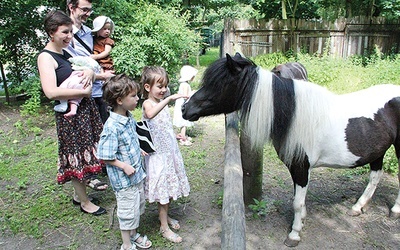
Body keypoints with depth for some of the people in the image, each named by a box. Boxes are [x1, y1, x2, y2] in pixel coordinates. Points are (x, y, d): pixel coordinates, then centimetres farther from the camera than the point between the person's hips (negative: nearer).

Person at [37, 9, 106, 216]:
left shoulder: (66, 52, 11)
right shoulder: (45, 57, -14)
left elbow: (88, 68, 18)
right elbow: (51, 92, -27)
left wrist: (90, 71, -7)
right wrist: (83, 92, -20)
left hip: (86, 109, 8)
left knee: (85, 154, 17)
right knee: (76, 157, 4)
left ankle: (79, 193, 36)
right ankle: (85, 203, 21)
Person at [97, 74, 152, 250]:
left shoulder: (129, 118, -1)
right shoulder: (112, 127, -27)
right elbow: (103, 156, -23)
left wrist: (138, 150, 10)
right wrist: (124, 166, -23)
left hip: (137, 173, 8)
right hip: (123, 178, -8)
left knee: (138, 205, 23)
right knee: (128, 211, 9)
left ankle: (133, 234, 46)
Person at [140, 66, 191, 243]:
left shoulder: (163, 102, 7)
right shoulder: (148, 103, -17)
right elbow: (150, 114, -45)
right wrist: (168, 99, -50)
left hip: (170, 150, 8)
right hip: (158, 154, -7)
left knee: (169, 186, 18)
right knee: (163, 188, 2)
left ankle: (165, 216, 38)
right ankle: (164, 227, 17)